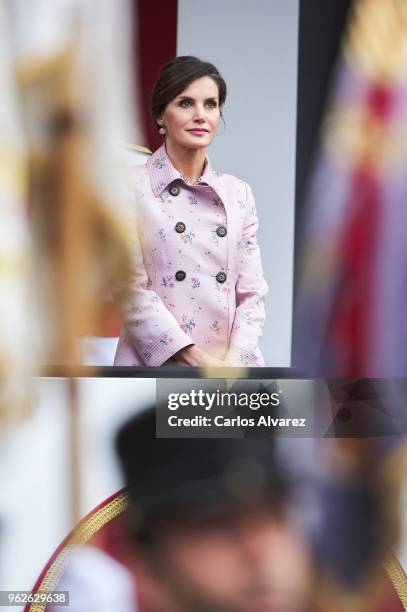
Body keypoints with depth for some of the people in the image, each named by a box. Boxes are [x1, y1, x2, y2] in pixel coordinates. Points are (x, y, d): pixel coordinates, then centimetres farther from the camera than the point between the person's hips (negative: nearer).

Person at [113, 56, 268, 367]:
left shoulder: (239, 193, 12)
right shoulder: (130, 188, 0)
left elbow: (252, 291, 9)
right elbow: (131, 292, -6)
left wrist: (233, 362, -6)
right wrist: (198, 359, -12)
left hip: (229, 368, 4)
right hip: (157, 366, -3)